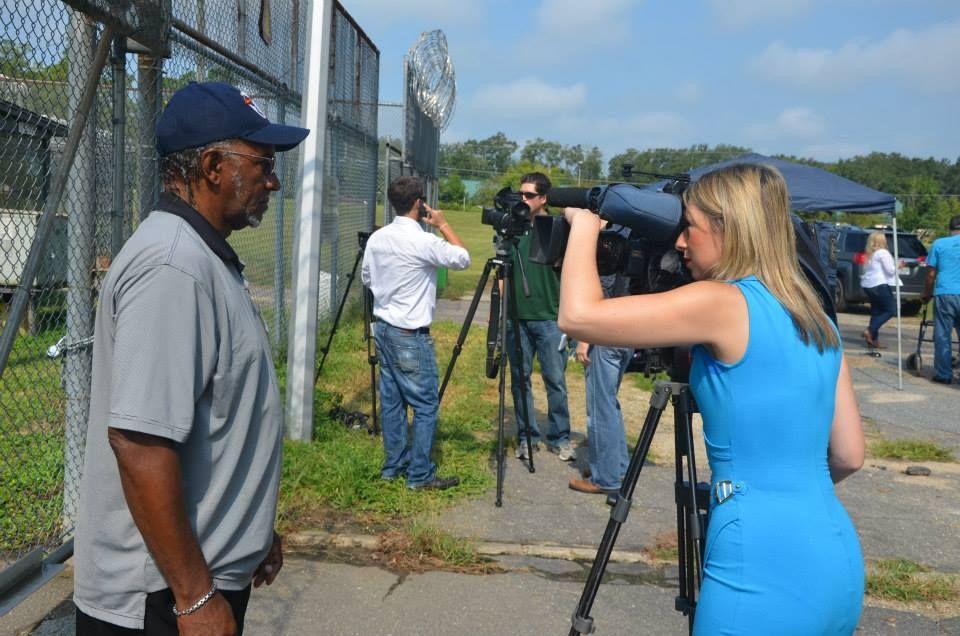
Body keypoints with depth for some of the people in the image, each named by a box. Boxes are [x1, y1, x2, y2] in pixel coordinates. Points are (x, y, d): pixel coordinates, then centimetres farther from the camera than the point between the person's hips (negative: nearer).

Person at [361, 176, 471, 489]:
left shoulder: (376, 238, 4)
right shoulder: (423, 242, -19)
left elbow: (366, 278, 16)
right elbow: (463, 258, -7)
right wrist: (443, 224, 0)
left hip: (383, 328, 8)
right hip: (410, 336, -8)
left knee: (391, 400, 14)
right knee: (426, 405, 0)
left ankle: (393, 465, 22)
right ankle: (420, 475, 4)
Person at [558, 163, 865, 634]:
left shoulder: (722, 303, -14)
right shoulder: (818, 321, 9)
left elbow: (578, 316, -19)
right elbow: (848, 456, 13)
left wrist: (584, 224, -4)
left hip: (764, 573, -8)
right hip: (837, 565, 8)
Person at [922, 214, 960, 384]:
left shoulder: (939, 244, 3)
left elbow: (931, 273, 4)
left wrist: (927, 293, 18)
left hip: (944, 294, -1)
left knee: (943, 336, 5)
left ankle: (943, 374, 6)